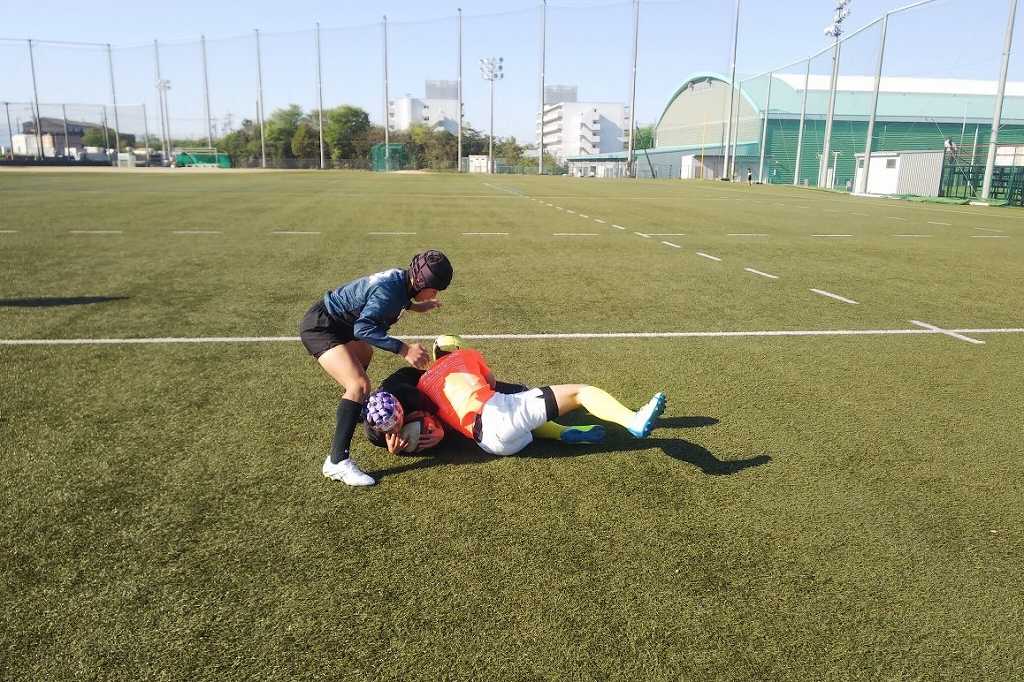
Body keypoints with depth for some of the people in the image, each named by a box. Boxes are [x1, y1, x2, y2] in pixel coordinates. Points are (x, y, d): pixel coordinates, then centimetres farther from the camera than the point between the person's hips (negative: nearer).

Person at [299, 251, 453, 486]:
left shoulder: (401, 279, -2)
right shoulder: (390, 290, -29)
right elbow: (363, 328, -39)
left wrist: (414, 306, 21)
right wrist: (403, 349, -44)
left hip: (337, 323, 11)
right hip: (319, 327, -11)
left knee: (364, 354, 37)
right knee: (359, 385, -26)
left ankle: (355, 409, 62)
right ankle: (337, 462, -28)